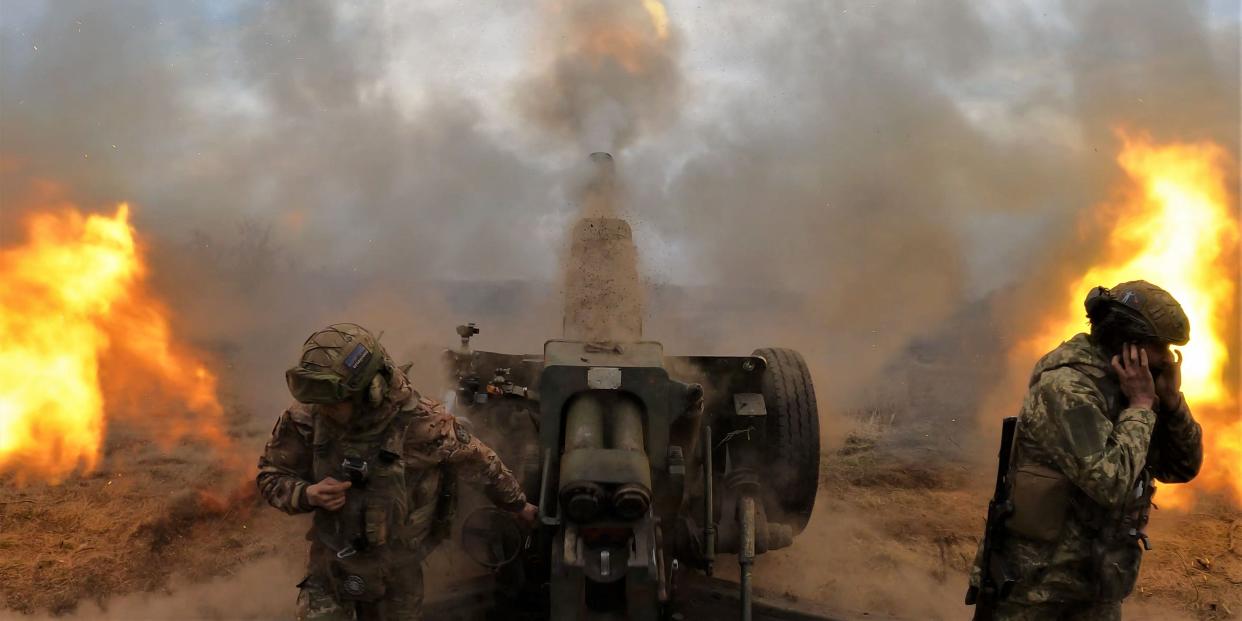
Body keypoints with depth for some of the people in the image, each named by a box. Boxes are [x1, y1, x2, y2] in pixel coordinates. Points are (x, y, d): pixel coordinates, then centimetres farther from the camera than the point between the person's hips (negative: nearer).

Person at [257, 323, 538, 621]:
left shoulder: (422, 425, -26)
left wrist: (520, 506, 7)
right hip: (329, 569, 1)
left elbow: (483, 464, -9)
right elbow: (271, 477, -4)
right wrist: (308, 494, -26)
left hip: (397, 573, -1)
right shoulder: (305, 419, -20)